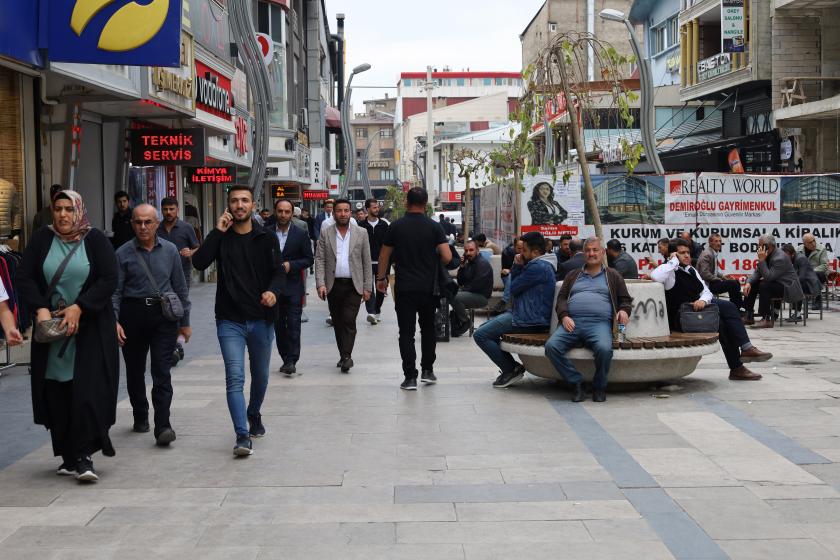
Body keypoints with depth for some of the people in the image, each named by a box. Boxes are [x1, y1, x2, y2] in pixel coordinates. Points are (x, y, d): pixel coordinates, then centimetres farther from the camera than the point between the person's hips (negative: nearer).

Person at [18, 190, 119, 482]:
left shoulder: (95, 239, 0)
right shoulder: (41, 239, 5)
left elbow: (109, 279, -7)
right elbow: (24, 278, 2)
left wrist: (79, 308, -16)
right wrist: (40, 308, -14)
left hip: (91, 329, -2)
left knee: (88, 391, -10)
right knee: (57, 394, 2)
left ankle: (84, 456, -7)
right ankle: (68, 457, 12)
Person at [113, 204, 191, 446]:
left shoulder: (169, 250, 5)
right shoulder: (123, 253, 1)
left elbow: (180, 288, 11)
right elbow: (115, 290, -1)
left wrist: (185, 321, 12)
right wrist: (114, 321, -13)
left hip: (163, 315, 0)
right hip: (133, 315, 1)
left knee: (162, 372, -9)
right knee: (135, 371, 12)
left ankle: (163, 426, -13)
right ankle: (140, 417, 32)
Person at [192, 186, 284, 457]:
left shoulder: (267, 239, 3)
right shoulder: (220, 238, 3)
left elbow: (278, 272, 0)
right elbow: (199, 262, -12)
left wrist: (273, 291, -21)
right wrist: (218, 231, -13)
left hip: (261, 319, 1)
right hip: (230, 320, -1)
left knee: (260, 376, 16)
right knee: (235, 378, -12)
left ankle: (254, 415, 43)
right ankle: (243, 436, -12)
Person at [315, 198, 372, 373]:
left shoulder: (361, 233, 3)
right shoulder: (325, 233, 4)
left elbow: (366, 261, 4)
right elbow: (319, 260, 1)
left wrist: (367, 287, 0)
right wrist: (320, 284, -10)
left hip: (354, 285, -2)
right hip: (333, 285, 2)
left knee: (349, 321, -12)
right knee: (338, 323, 8)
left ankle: (346, 356, -13)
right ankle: (344, 356, 18)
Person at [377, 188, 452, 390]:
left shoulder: (396, 227, -3)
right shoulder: (434, 227, -4)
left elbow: (384, 256, 4)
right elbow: (447, 257, -10)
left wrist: (381, 278, 18)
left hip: (404, 288, -1)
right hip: (429, 288, 1)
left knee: (406, 333, 2)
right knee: (428, 329, 19)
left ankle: (410, 377, -1)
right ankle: (427, 370, 21)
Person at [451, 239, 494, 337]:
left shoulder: (483, 263, -14)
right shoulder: (468, 263, 14)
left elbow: (477, 285, -21)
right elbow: (460, 282, 10)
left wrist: (463, 289, -8)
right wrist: (461, 267, -2)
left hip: (481, 296, -9)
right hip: (470, 292, 9)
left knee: (455, 297, -28)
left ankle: (465, 322, -7)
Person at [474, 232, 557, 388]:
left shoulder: (538, 267, -19)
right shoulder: (542, 264, 17)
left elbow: (513, 288, -12)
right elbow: (515, 283, 16)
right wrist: (517, 266, -2)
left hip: (530, 321, -11)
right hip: (523, 314, 11)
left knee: (480, 335, -12)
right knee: (484, 327, 19)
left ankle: (511, 369, -5)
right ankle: (510, 367, 12)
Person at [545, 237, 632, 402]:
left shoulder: (613, 276, 23)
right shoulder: (573, 275, 27)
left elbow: (625, 299, 22)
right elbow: (561, 297, 18)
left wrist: (624, 310, -3)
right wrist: (564, 316, -3)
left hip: (599, 323, -2)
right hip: (572, 322, 2)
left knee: (604, 349, -36)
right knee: (551, 346, -27)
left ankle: (599, 387, -9)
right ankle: (576, 382, -11)